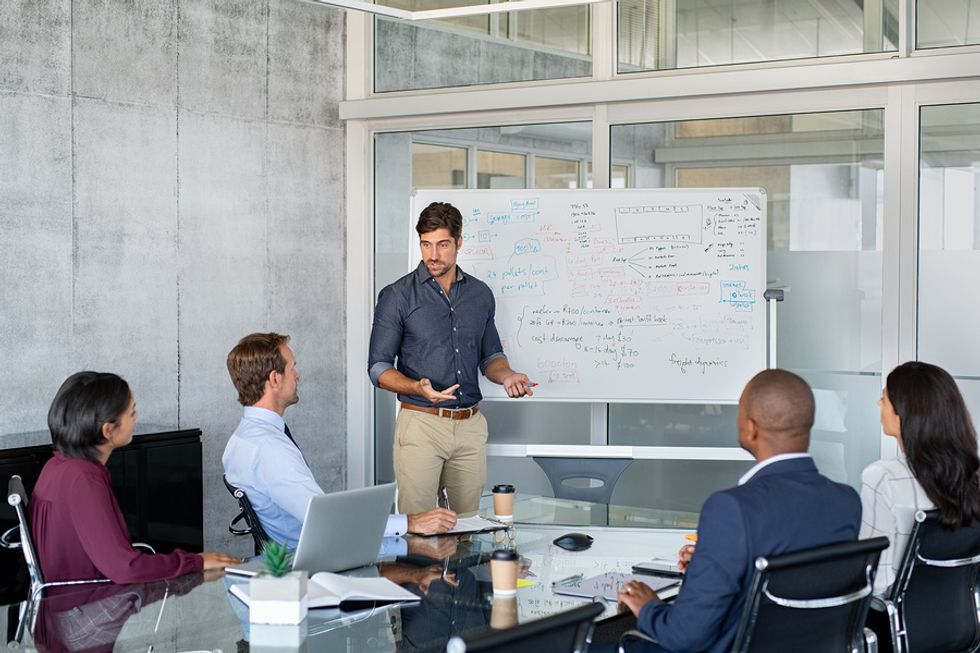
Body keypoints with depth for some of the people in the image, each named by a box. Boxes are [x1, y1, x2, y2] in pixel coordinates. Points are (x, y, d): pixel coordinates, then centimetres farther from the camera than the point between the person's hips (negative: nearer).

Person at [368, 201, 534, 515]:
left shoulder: (480, 294, 10)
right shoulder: (397, 296, -3)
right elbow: (379, 367, -3)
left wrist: (506, 375, -3)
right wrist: (418, 388, -22)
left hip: (471, 426, 4)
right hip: (420, 423, -4)